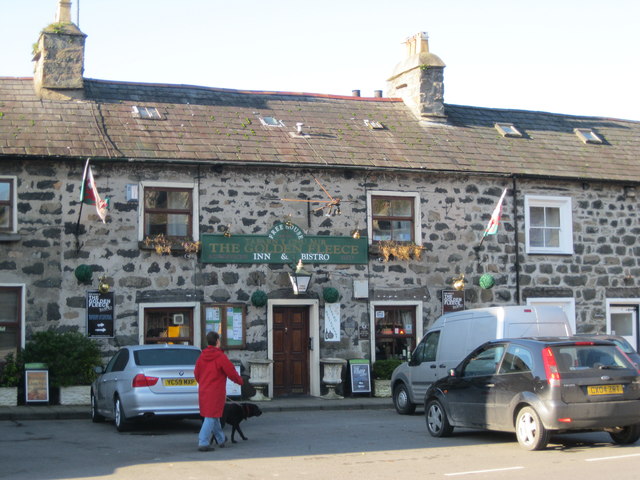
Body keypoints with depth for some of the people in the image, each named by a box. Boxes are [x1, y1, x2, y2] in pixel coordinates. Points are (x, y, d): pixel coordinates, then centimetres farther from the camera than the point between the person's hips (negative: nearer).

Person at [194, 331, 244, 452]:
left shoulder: (202, 356, 6)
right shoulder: (221, 357, -14)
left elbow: (196, 373, 14)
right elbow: (232, 373, -9)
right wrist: (239, 380, 10)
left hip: (203, 391, 7)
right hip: (216, 392, -7)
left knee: (214, 416, 19)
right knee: (211, 417, -5)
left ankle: (221, 439, 32)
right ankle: (203, 443, -11)